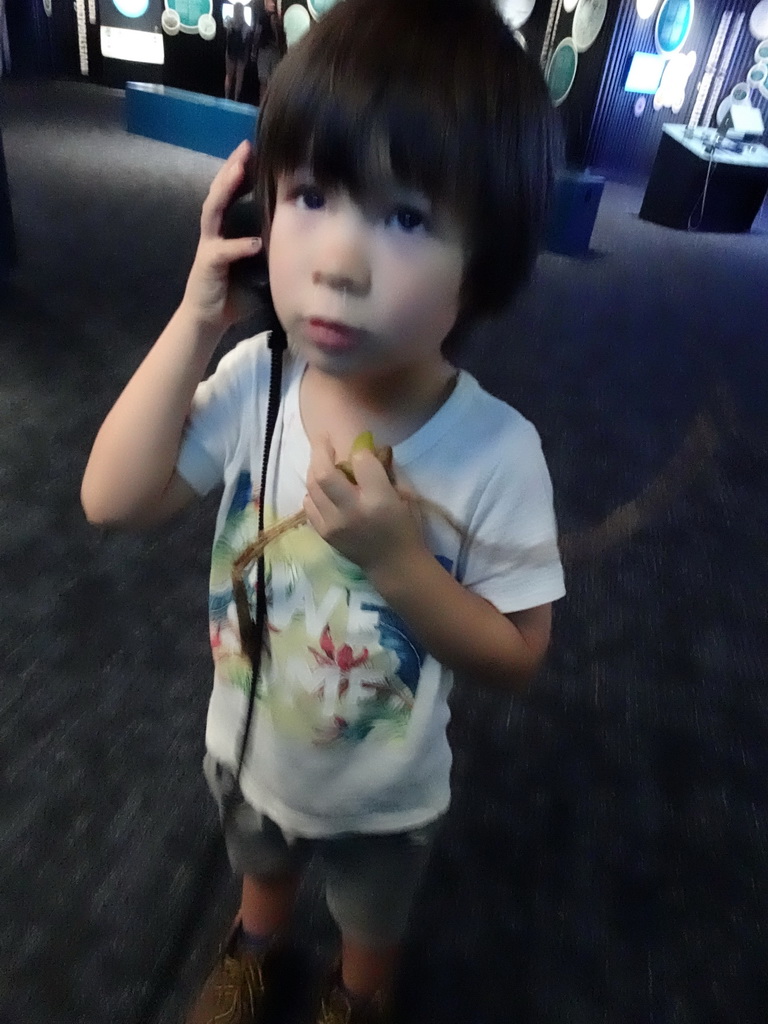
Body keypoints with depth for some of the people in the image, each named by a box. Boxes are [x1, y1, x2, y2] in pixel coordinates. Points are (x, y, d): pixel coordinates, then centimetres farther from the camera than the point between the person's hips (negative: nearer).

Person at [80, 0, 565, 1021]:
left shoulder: (496, 450, -31)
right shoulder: (255, 382, -23)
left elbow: (516, 658, -21)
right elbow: (114, 500, -23)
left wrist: (397, 558, -38)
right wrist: (196, 321, -29)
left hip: (383, 796, -2)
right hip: (246, 748, 3)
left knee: (372, 923, 32)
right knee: (261, 868, 37)